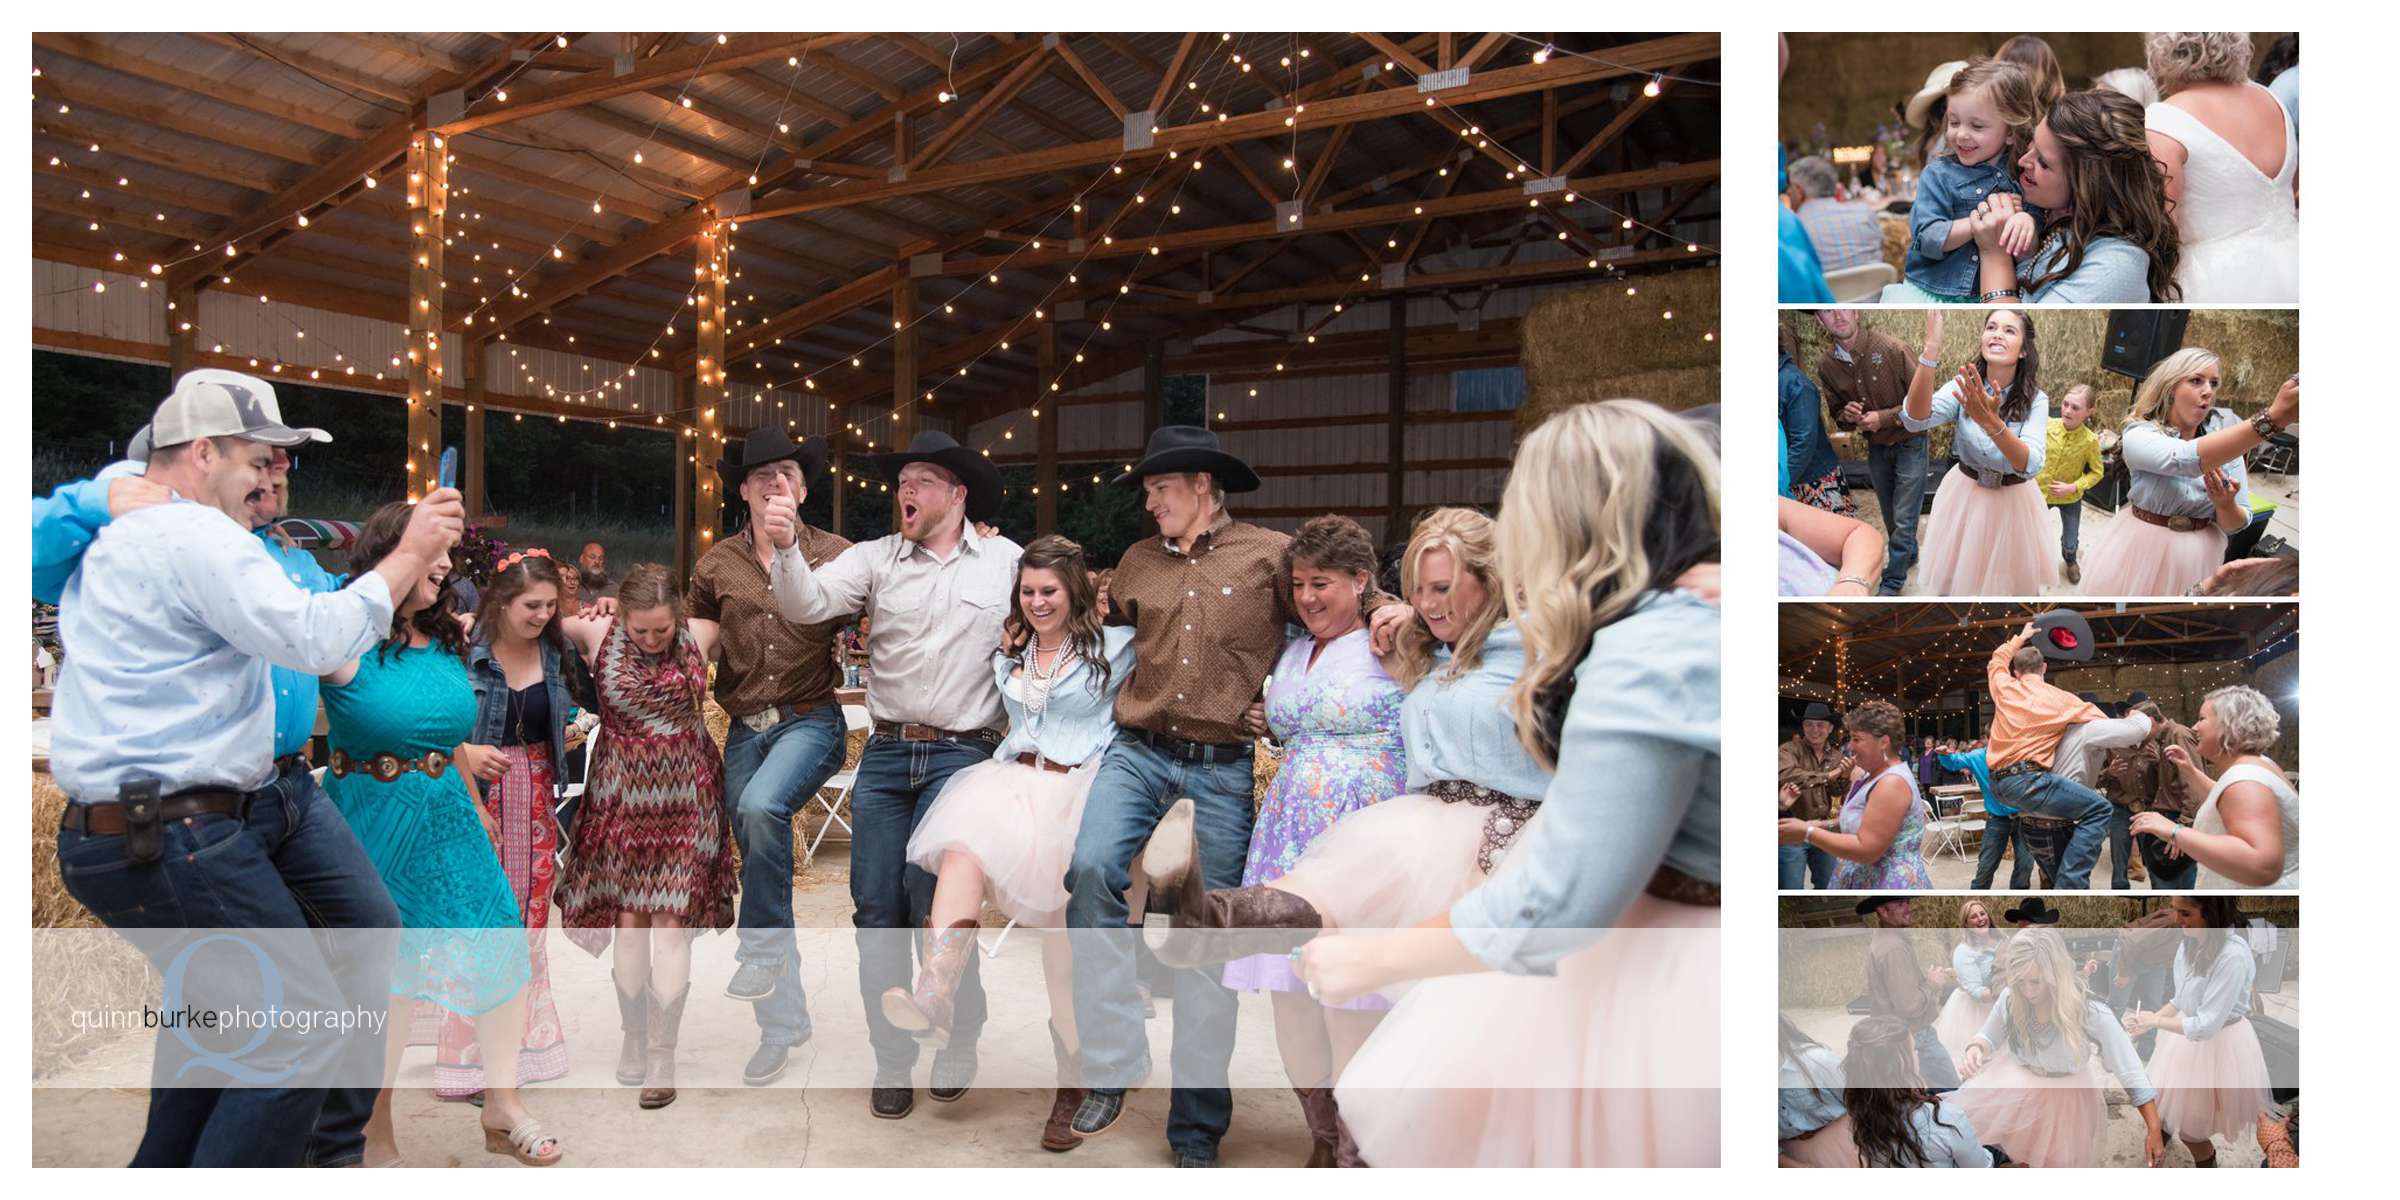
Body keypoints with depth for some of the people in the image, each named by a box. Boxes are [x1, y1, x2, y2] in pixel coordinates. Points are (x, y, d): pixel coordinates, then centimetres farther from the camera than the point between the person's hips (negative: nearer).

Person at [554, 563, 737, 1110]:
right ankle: (634, 1038, 23)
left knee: (672, 923, -3)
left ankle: (662, 1055, 4)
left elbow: (742, 611, 13)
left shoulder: (700, 635, -6)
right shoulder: (596, 633, -8)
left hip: (684, 798, -1)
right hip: (622, 797, 1)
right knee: (628, 921, 5)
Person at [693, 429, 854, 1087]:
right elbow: (693, 642, 8)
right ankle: (782, 1020, 20)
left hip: (811, 718, -4)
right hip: (745, 727, 4)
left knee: (761, 807, -34)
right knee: (757, 860, 7)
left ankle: (763, 950, -13)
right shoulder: (718, 565, 8)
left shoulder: (837, 555, 1)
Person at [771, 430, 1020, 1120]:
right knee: (875, 907, 3)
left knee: (930, 892, -18)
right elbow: (806, 605, -6)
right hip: (886, 753, 3)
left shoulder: (1009, 562, 3)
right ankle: (892, 1061, 19)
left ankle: (958, 1037, 8)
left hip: (963, 755, -3)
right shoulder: (877, 558, 6)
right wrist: (786, 546, -24)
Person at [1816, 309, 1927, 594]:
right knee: (1890, 515, 20)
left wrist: (1884, 418, -25)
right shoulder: (1826, 364, -9)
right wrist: (1846, 416, -16)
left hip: (1909, 440, -5)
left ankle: (1891, 582, 11)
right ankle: (1909, 555, 46)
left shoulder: (1890, 348, -23)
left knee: (1904, 518, -3)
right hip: (1876, 447, 5)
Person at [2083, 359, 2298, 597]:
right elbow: (2187, 460, -37)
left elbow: (2236, 524, 0)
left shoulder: (2228, 440, -1)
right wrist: (2273, 418, -47)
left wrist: (2226, 504, -24)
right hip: (2143, 553, -3)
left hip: (2199, 562, 3)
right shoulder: (2138, 435, -15)